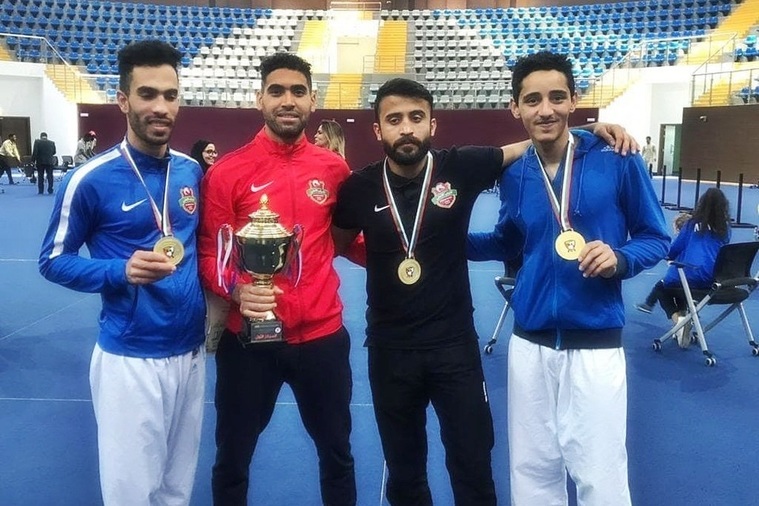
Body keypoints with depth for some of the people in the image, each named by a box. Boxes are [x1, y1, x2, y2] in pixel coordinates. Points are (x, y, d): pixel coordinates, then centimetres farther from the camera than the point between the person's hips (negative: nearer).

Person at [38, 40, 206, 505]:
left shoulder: (192, 171, 4)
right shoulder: (91, 179, -11)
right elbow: (54, 261, -4)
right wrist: (122, 271, -22)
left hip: (191, 350, 5)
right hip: (129, 359, -5)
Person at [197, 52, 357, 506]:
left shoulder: (334, 169, 2)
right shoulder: (228, 171, -6)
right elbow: (210, 252, -3)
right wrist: (235, 290, -22)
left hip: (322, 335, 2)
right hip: (249, 338, -2)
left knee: (337, 451, 20)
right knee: (232, 458, 17)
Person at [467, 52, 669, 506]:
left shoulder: (617, 162, -8)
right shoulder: (514, 175, 4)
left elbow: (656, 238, 1)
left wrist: (620, 258, -19)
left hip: (595, 346, -3)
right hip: (529, 345, 4)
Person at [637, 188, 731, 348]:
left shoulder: (693, 224, 3)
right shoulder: (725, 228, 10)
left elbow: (675, 249, 6)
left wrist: (668, 255, 30)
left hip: (691, 276, -4)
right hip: (715, 281, 5)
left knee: (662, 287, 23)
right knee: (677, 286, 33)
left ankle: (678, 319, -3)